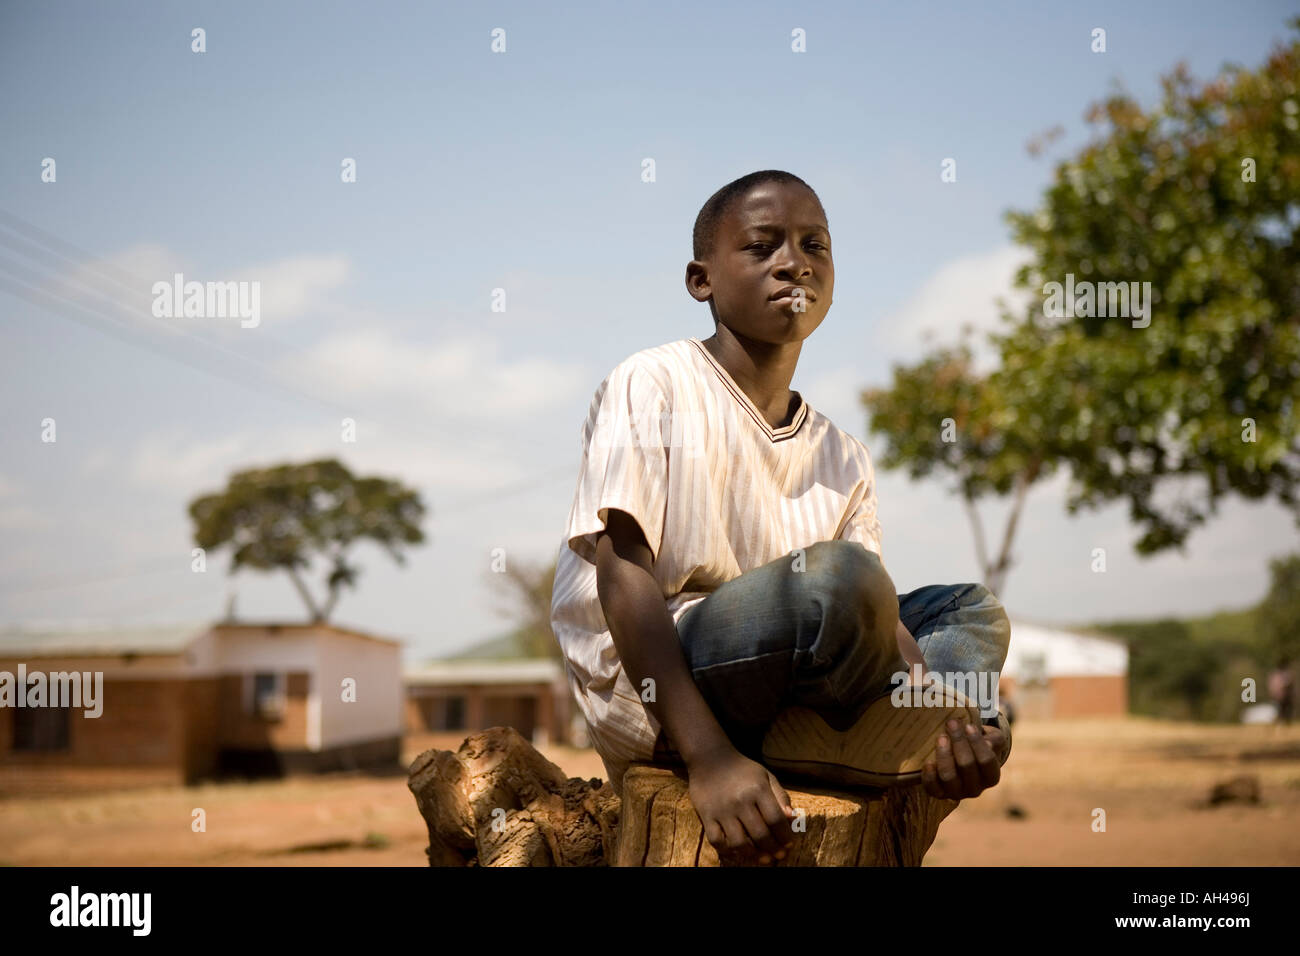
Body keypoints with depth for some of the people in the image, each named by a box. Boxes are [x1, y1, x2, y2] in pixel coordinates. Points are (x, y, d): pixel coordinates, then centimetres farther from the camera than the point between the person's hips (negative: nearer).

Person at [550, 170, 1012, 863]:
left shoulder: (841, 458, 12)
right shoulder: (652, 384, -6)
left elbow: (880, 620, 2)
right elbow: (622, 572, -17)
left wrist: (944, 713, -23)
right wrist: (708, 756, -28)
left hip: (754, 695, 8)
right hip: (635, 685, -7)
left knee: (973, 612, 9)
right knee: (837, 575, -30)